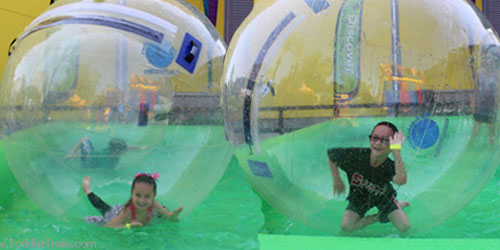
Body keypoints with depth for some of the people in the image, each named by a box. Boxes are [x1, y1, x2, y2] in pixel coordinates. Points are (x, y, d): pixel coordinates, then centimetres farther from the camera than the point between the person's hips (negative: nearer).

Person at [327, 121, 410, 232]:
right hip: (360, 195, 1)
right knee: (346, 226, -14)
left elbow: (401, 180, -62)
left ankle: (398, 206, 20)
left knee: (404, 227, -13)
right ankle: (379, 217, 7)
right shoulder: (355, 155, -34)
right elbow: (331, 153, -15)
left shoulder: (391, 166, -37)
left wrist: (396, 151, -63)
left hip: (383, 196, -1)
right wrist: (337, 180, -11)